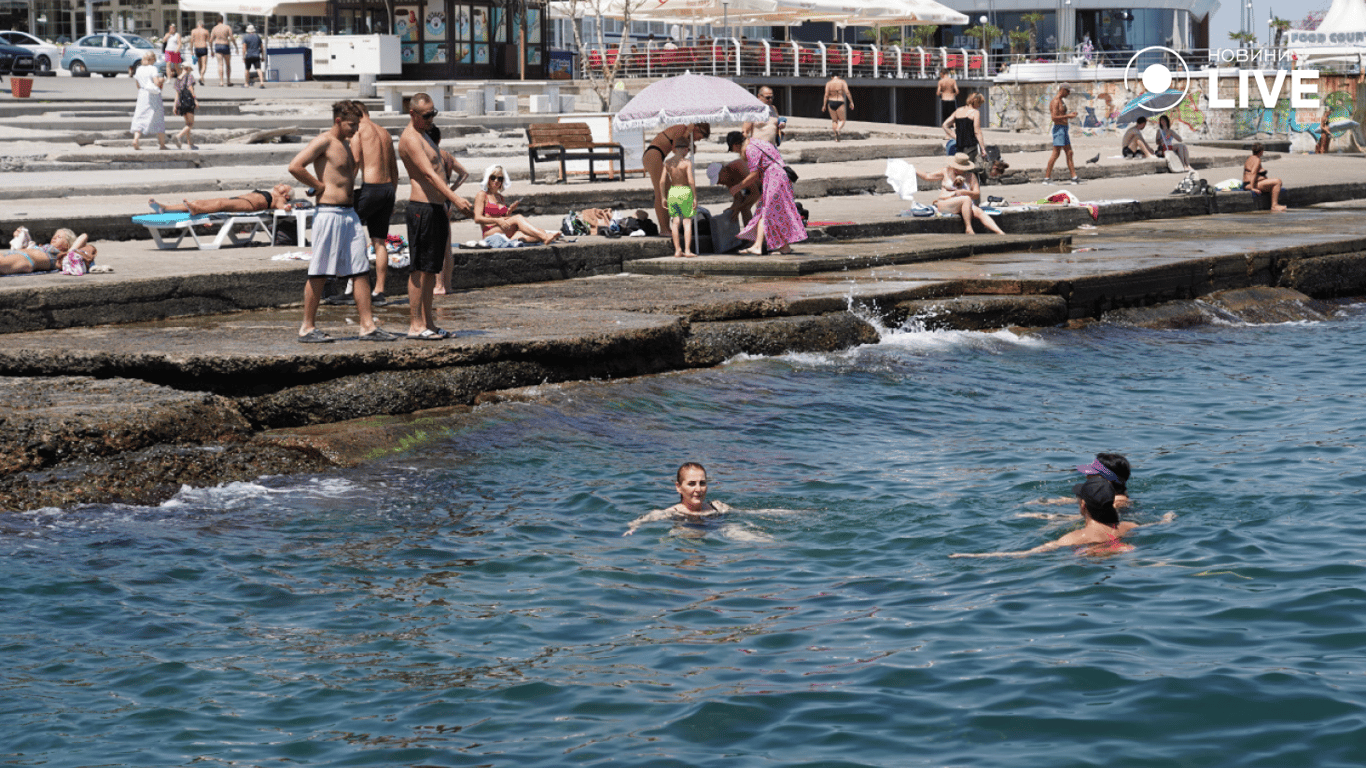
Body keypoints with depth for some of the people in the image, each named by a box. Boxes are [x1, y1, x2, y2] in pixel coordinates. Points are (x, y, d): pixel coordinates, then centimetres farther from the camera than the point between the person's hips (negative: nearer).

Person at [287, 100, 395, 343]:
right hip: (329, 213, -9)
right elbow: (295, 166, -21)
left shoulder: (345, 143, 18)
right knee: (320, 273, -3)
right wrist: (319, 186, -13)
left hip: (349, 213, 9)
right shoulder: (324, 141, -9)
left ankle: (368, 326, 5)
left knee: (361, 271, 5)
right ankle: (307, 327, 4)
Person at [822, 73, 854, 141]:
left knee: (834, 120, 15)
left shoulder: (828, 84, 2)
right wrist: (851, 102, -6)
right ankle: (838, 129, -25)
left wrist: (824, 105, 1)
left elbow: (826, 95, -4)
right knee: (842, 120, 7)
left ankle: (836, 137, 7)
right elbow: (847, 92, -10)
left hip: (831, 103, 2)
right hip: (840, 103, -2)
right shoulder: (842, 82, -1)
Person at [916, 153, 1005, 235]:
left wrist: (963, 192, -12)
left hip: (965, 206, 2)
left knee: (980, 212, -27)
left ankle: (1000, 233, -40)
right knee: (966, 199, -33)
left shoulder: (971, 176, 13)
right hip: (945, 204, -2)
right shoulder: (946, 172, 11)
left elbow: (977, 195, 5)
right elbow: (927, 177, 18)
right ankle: (968, 229, -34)